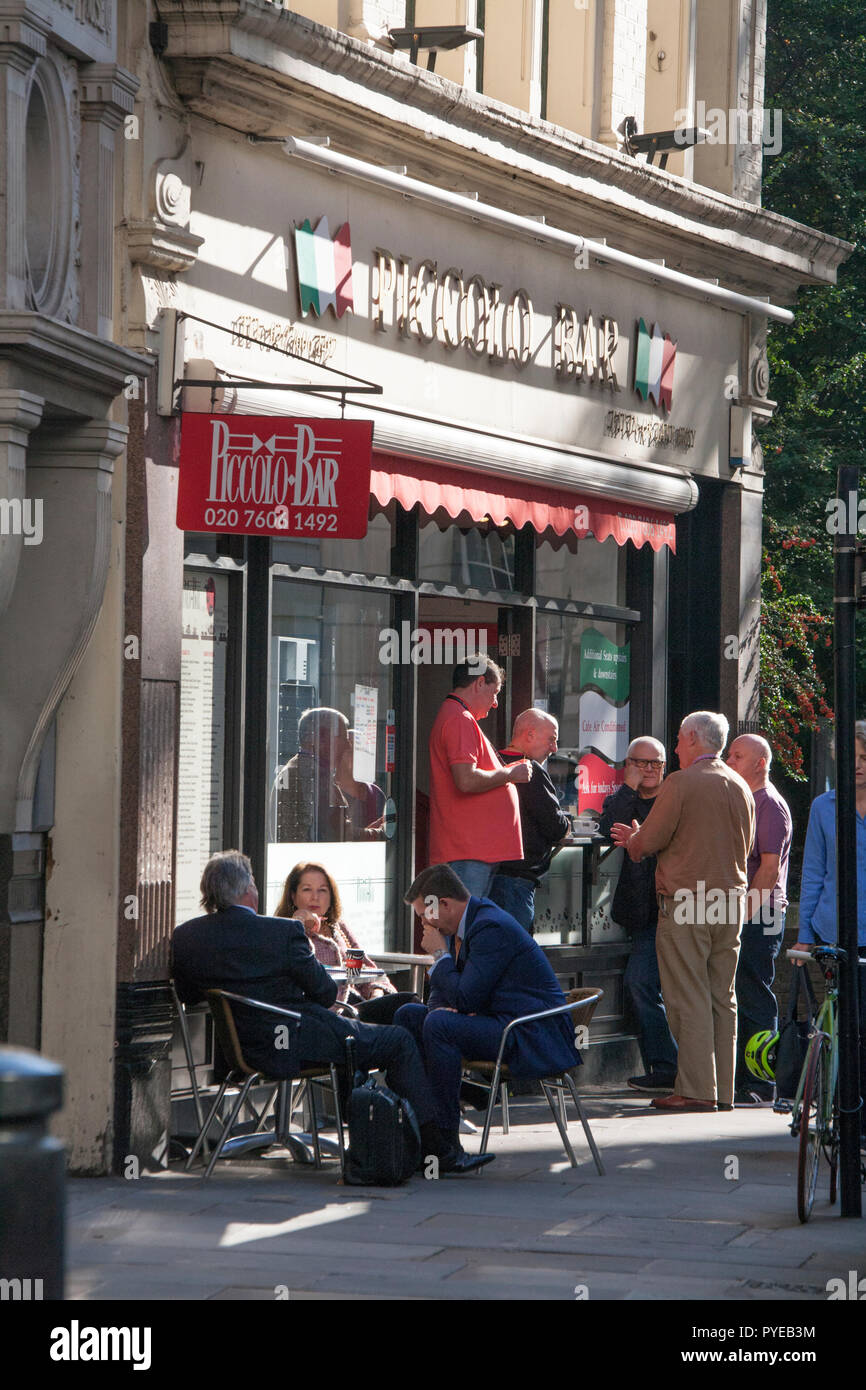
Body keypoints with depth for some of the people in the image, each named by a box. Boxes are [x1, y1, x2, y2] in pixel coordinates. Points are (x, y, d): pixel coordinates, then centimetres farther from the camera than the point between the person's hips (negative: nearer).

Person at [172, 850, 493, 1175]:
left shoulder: (183, 938, -2)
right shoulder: (282, 932, -17)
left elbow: (187, 996, 12)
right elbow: (326, 992, -8)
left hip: (238, 1049, 8)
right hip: (294, 1044, -7)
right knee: (400, 1041, 8)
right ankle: (438, 1150, 7)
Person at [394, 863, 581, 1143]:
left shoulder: (491, 928, -20)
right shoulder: (460, 926, 11)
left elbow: (465, 998, -25)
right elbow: (441, 993, 18)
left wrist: (440, 955, -11)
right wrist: (440, 1007, -7)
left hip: (531, 1037, -10)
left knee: (439, 1025, -29)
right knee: (408, 1015, 8)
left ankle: (446, 1137, -26)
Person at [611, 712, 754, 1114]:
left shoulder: (681, 783, -10)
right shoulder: (740, 787, 12)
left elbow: (647, 842, -10)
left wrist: (632, 839, 16)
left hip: (686, 901, -7)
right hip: (731, 898, 7)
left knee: (688, 999, -4)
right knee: (722, 998, 9)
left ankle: (696, 1089, -7)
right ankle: (723, 1090, 10)